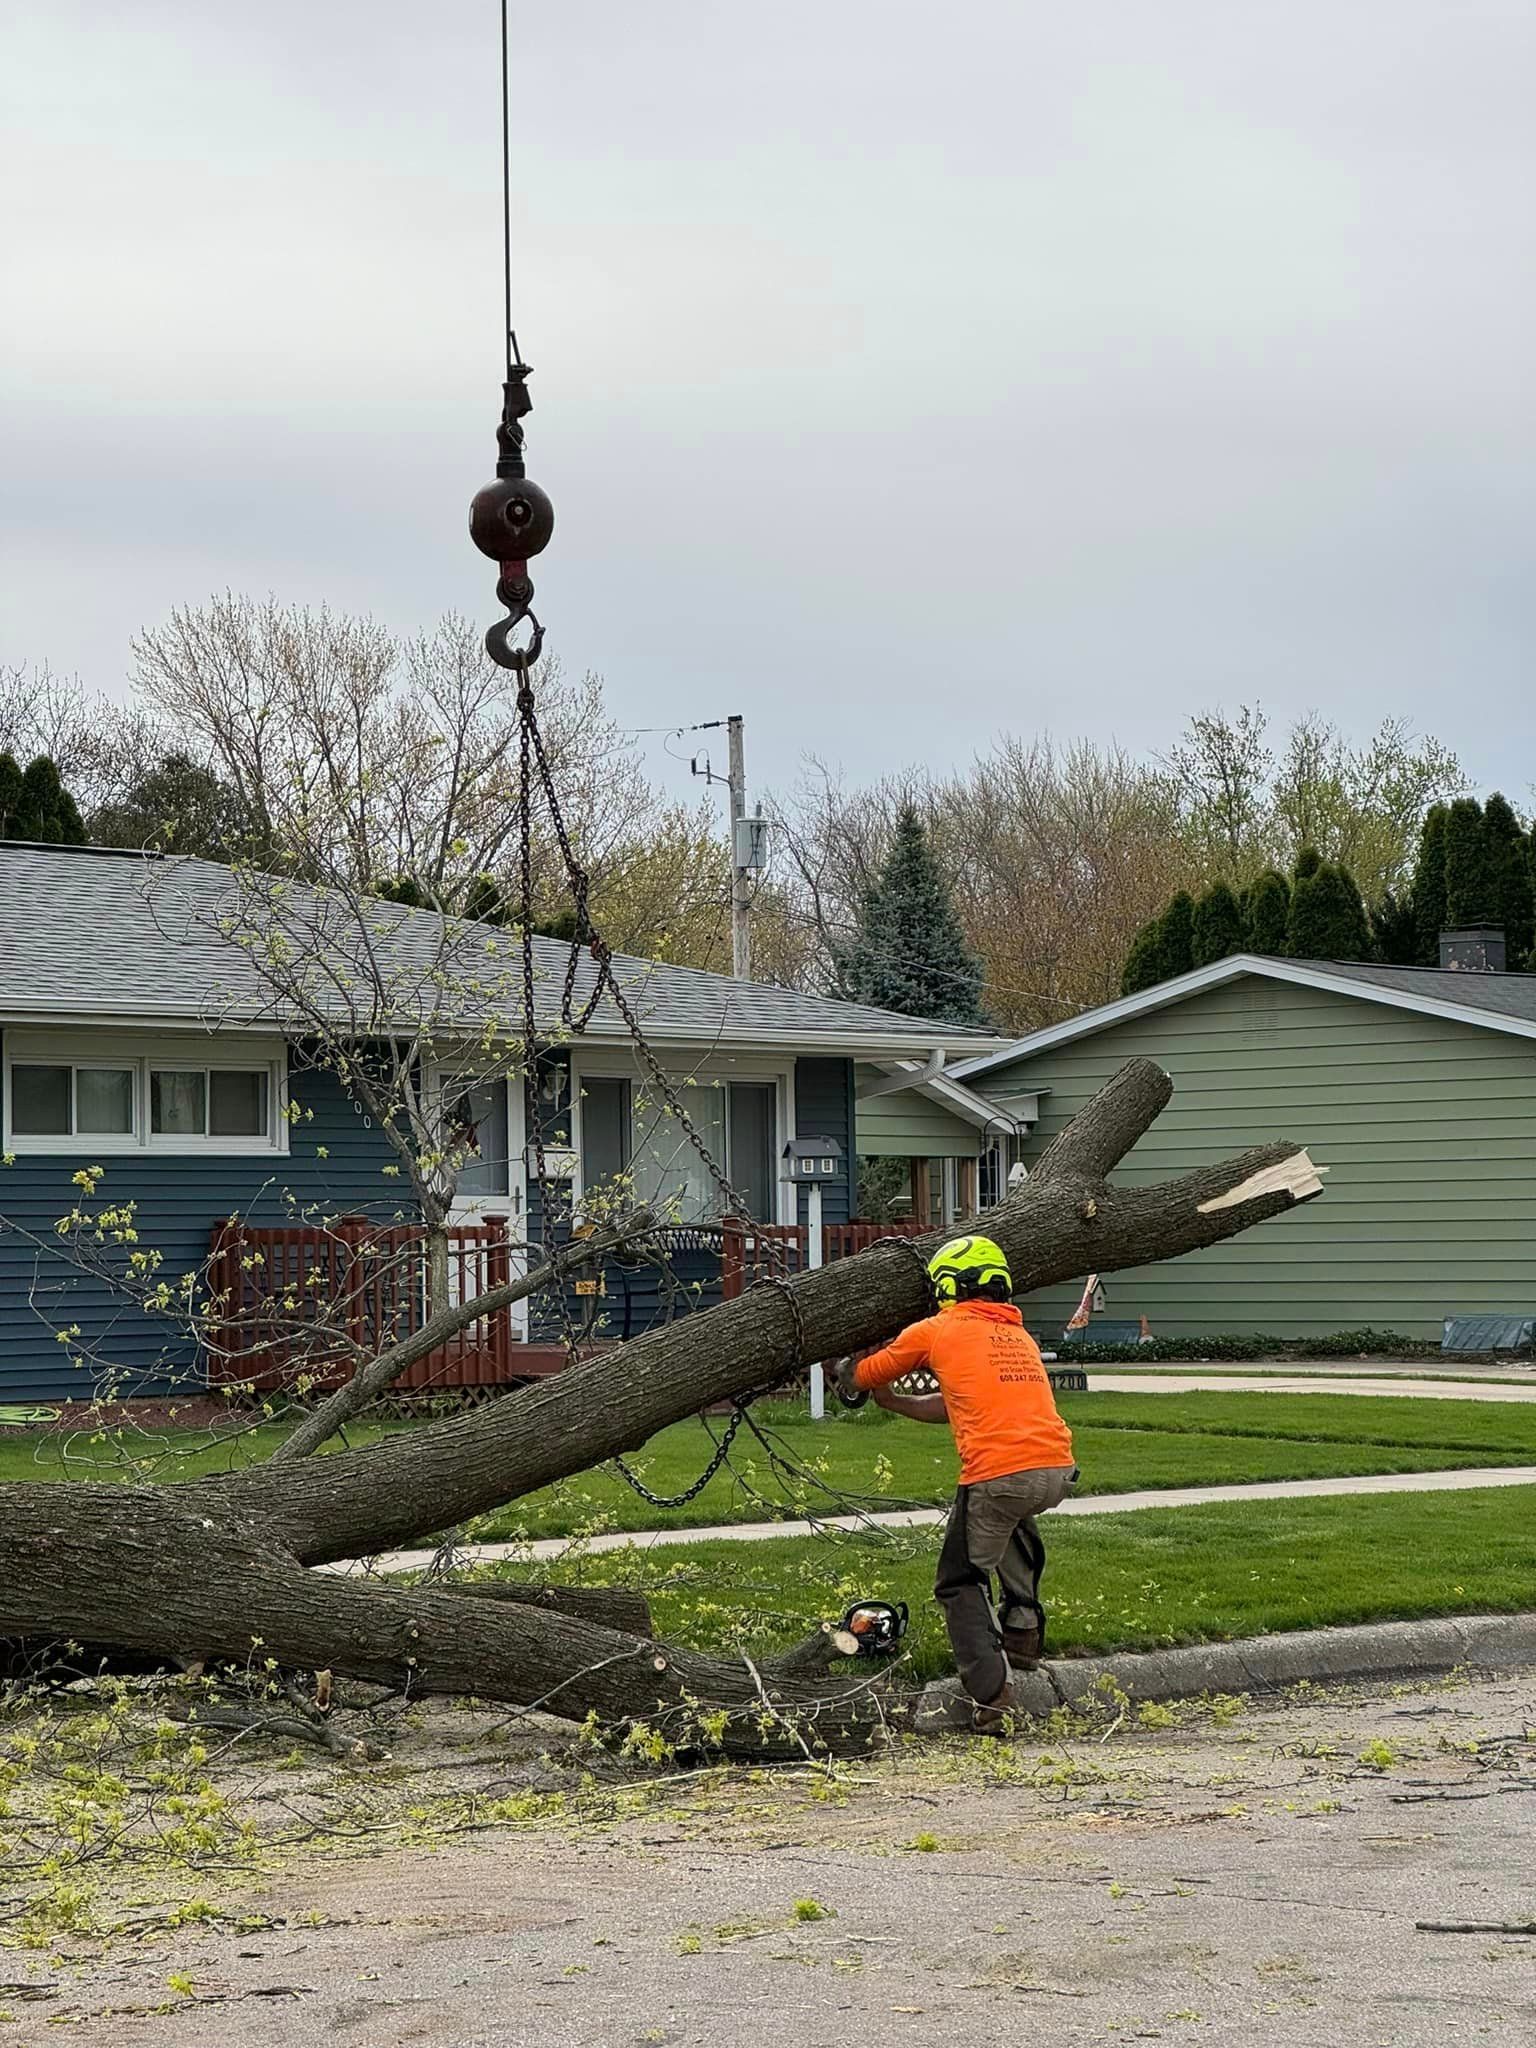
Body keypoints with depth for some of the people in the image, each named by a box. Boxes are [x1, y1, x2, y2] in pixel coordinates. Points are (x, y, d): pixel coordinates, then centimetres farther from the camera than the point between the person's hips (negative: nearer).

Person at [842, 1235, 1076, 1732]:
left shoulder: (936, 1332, 10)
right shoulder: (1020, 1337, 25)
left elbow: (862, 1377, 24)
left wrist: (845, 1368, 47)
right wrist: (893, 1402, 43)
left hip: (998, 1476, -6)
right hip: (1057, 1472, 6)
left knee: (961, 1584, 12)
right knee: (1011, 1518, 39)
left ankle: (991, 1697, -1)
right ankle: (1023, 1622, 27)